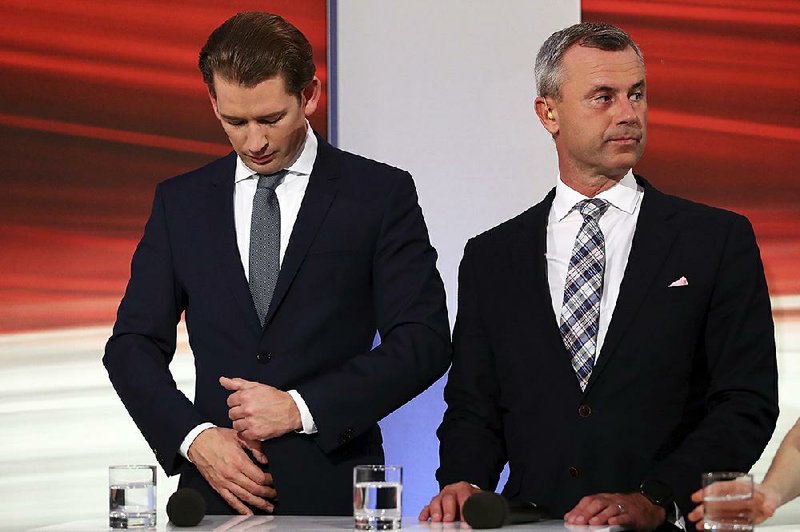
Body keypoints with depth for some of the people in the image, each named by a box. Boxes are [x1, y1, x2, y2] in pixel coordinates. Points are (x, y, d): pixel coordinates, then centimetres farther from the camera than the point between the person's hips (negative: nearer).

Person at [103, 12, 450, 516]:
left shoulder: (382, 193, 1)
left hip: (333, 490, -2)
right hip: (216, 489, 2)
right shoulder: (180, 201, 10)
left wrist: (302, 408, -12)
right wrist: (194, 436, -8)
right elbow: (133, 344, 8)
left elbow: (423, 342, -4)